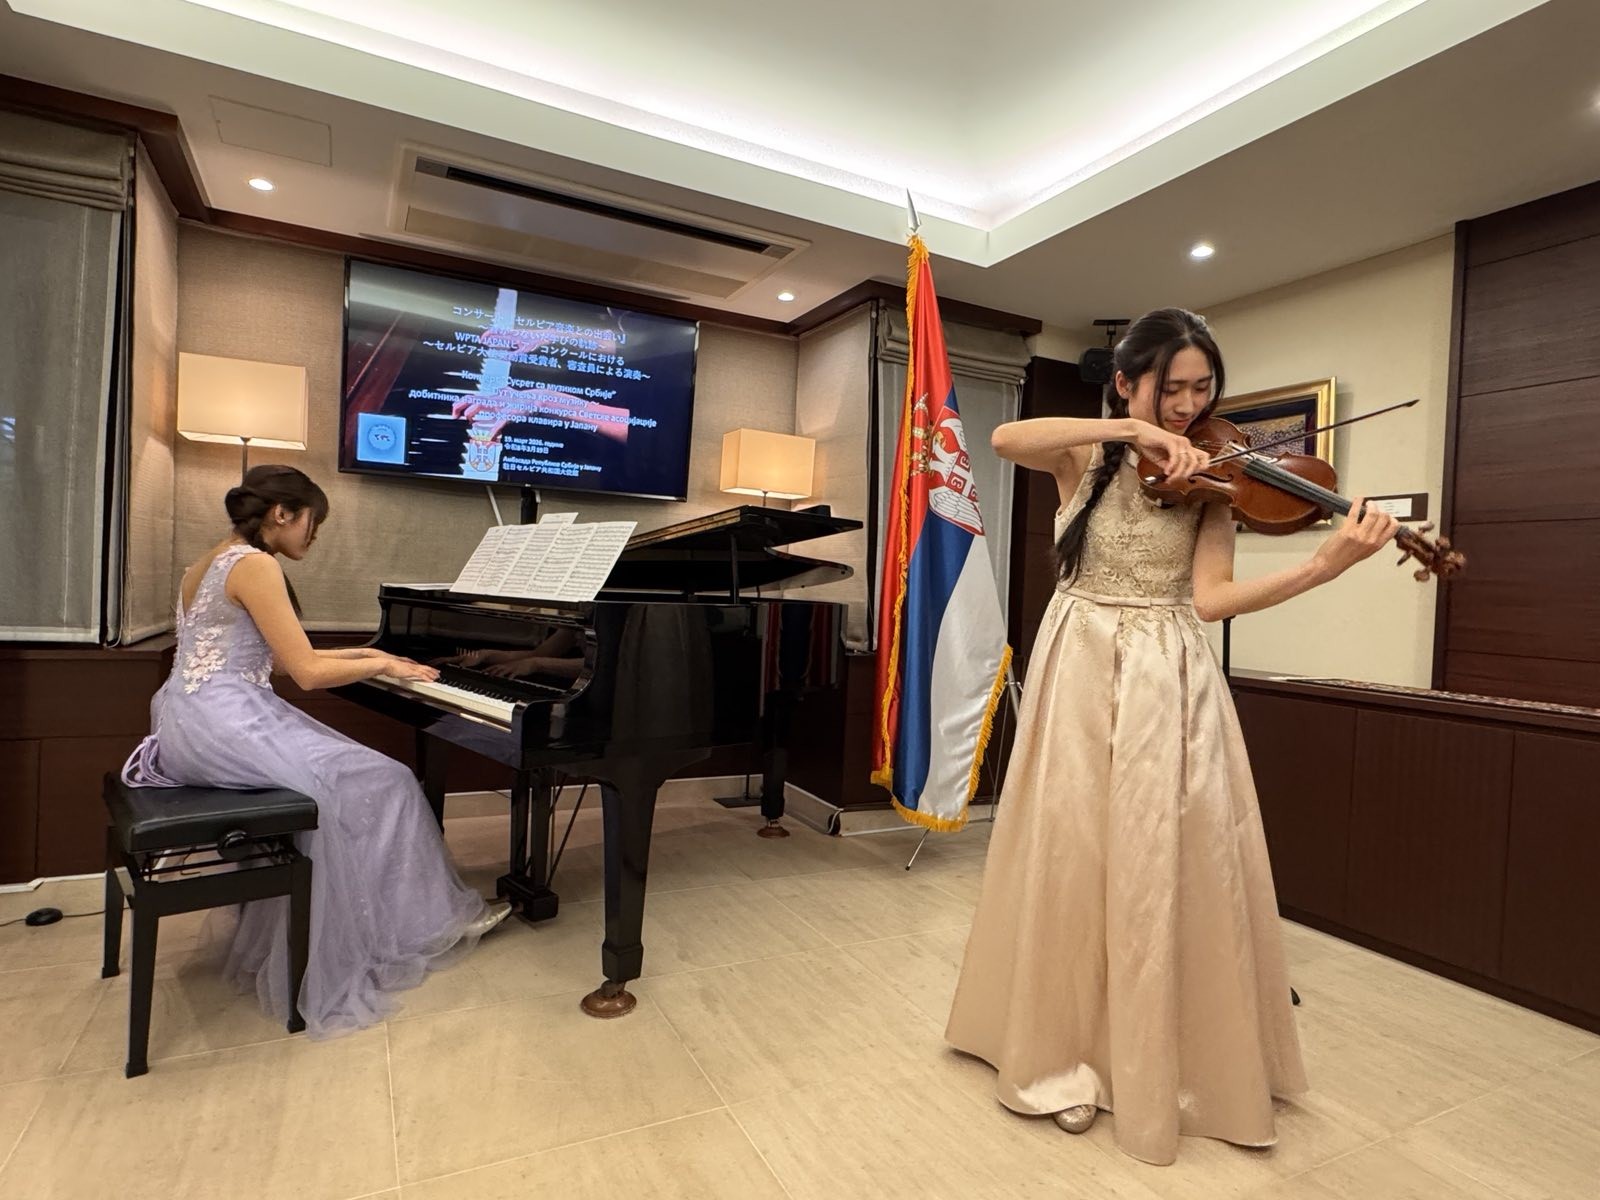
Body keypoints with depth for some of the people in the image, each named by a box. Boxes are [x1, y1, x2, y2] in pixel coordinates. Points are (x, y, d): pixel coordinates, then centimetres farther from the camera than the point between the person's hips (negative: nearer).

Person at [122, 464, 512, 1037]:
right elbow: (307, 672, -18)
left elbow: (280, 659, 20)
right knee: (376, 785, -5)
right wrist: (382, 665, -4)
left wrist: (363, 654, 20)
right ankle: (429, 921, 9)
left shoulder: (216, 560, 16)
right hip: (224, 725, -10)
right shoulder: (255, 565, -15)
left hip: (194, 719, 10)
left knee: (331, 777, 13)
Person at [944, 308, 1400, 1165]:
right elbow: (1006, 439, -17)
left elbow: (1210, 597, -9)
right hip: (1079, 674, 0)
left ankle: (1174, 1062, 22)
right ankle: (1066, 1053, 21)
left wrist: (1323, 566, -22)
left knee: (1171, 866, 2)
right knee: (1072, 857, 3)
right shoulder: (1083, 458, 4)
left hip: (1171, 682, 1)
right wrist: (1131, 429, -21)